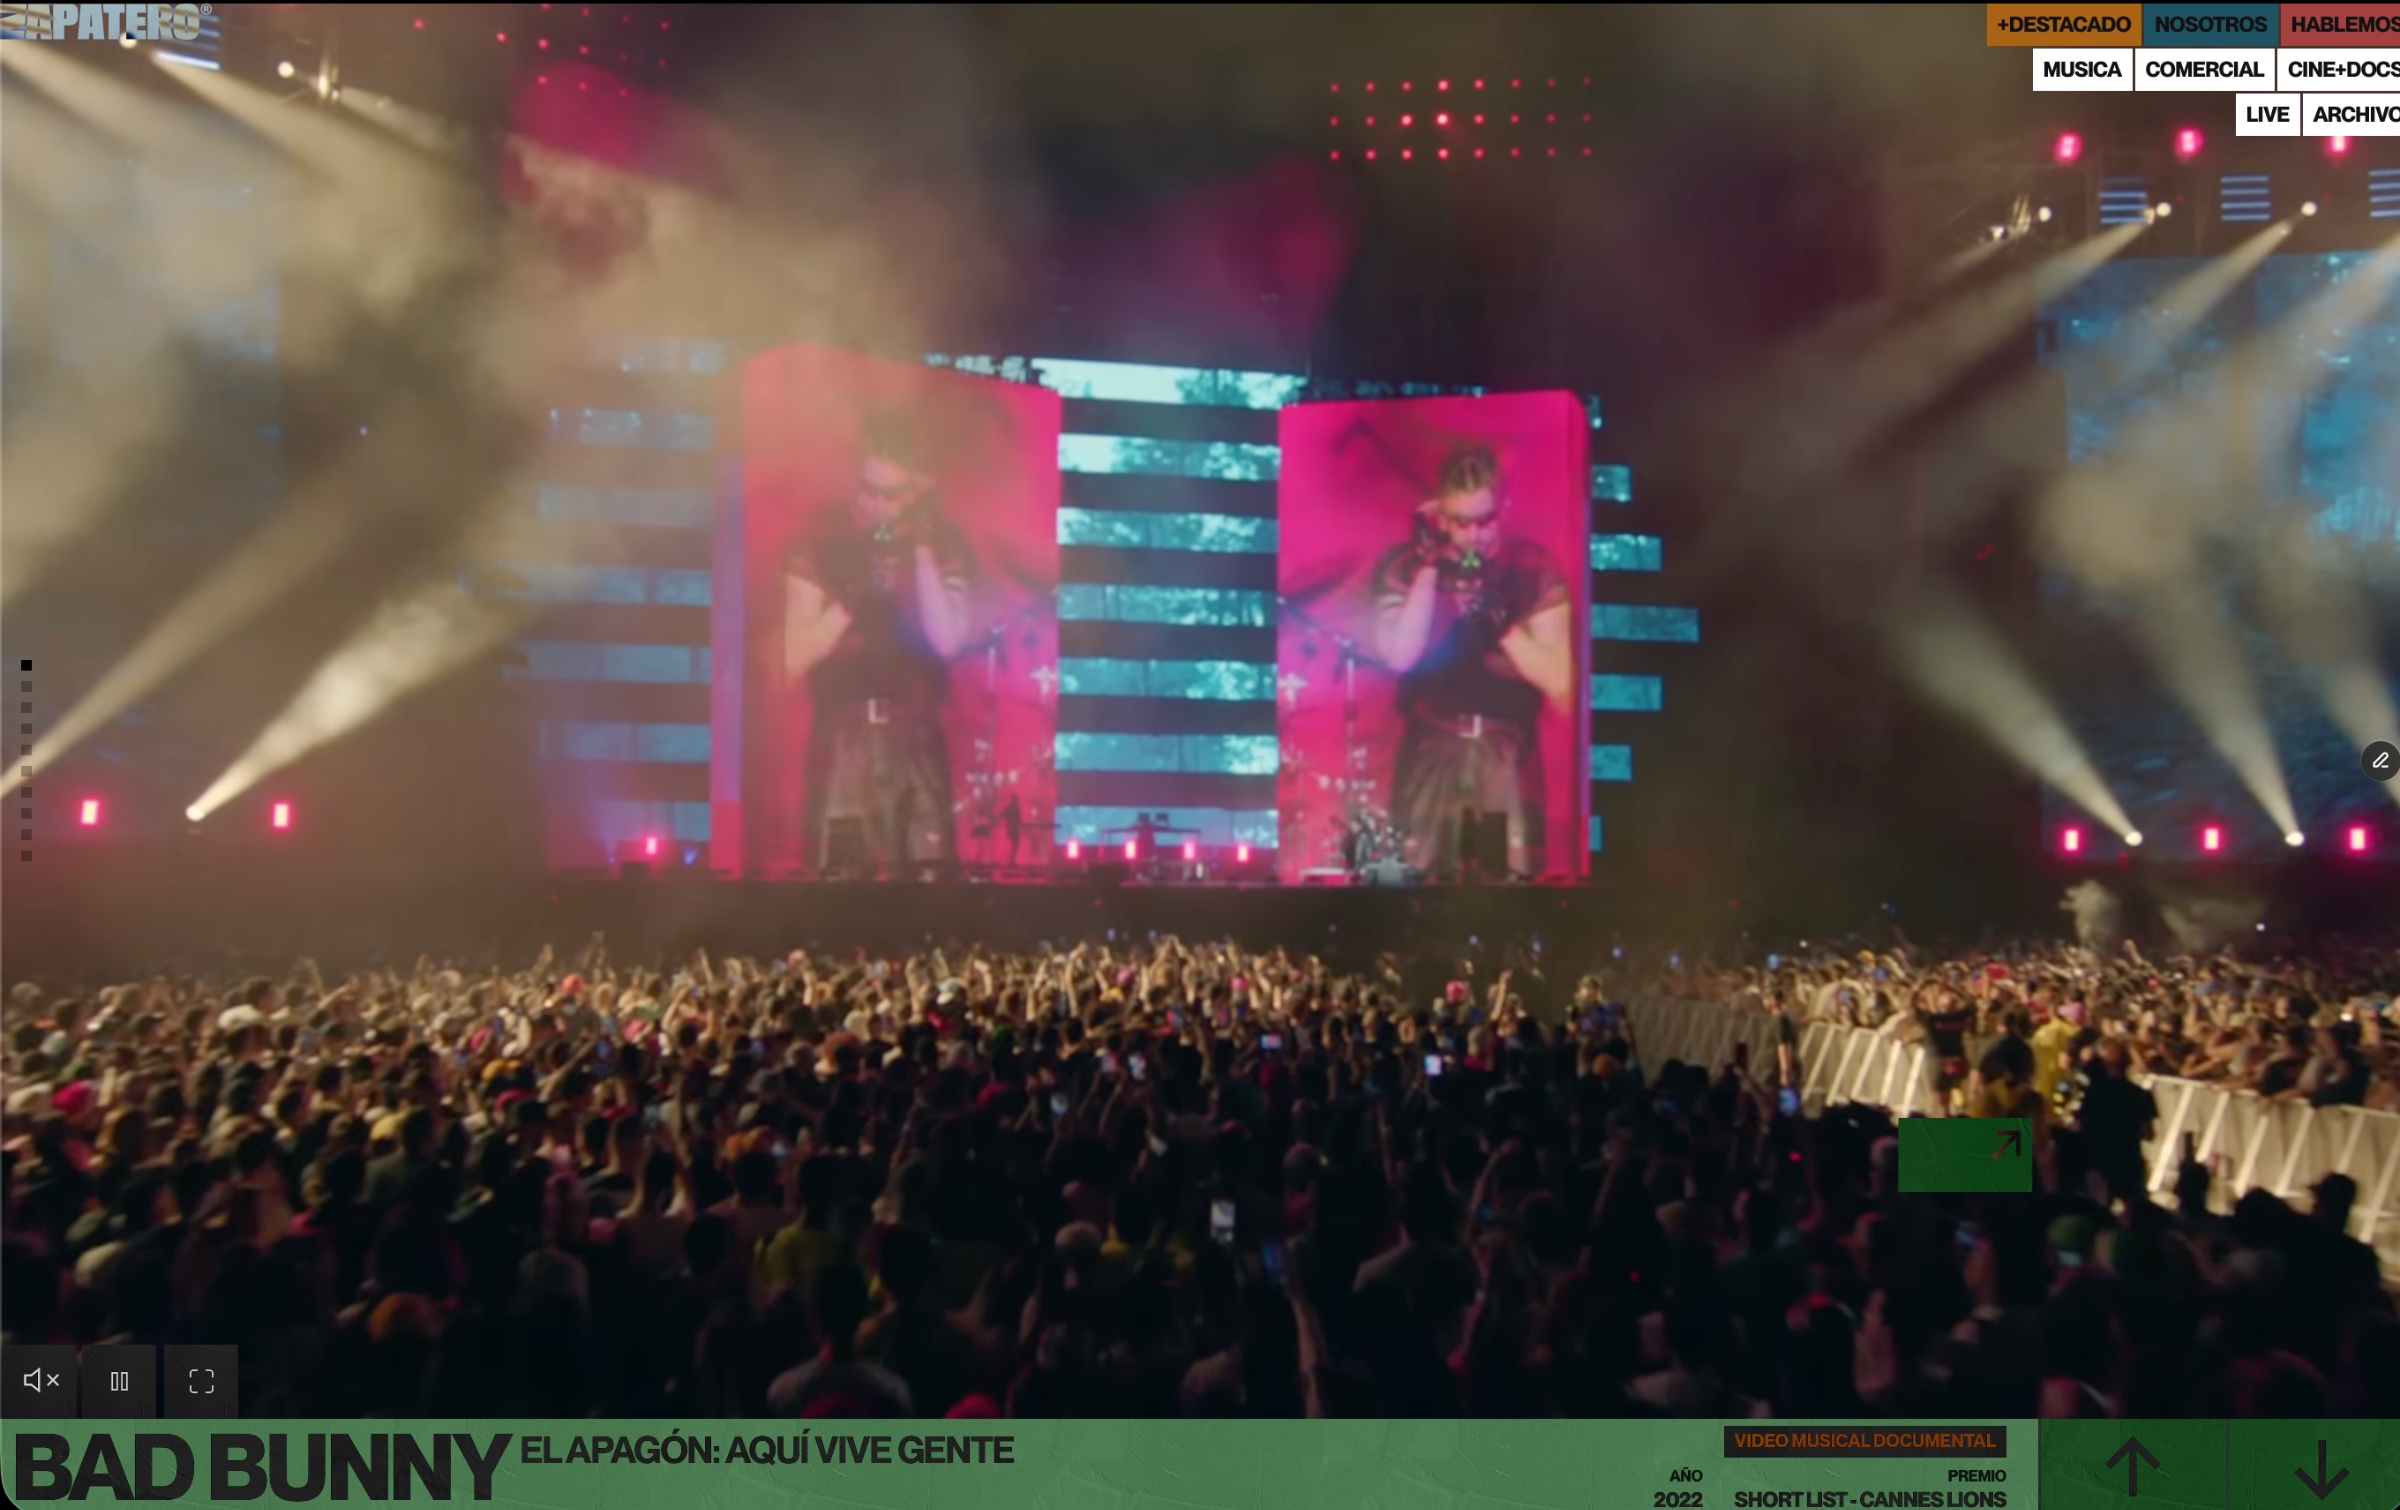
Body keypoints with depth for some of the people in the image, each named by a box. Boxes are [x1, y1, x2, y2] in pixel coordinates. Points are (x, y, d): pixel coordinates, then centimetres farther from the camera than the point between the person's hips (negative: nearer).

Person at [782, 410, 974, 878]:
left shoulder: (943, 542, 3)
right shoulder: (821, 538, 1)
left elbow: (947, 642, -10)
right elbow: (794, 658, -5)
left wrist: (922, 550, -14)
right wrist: (850, 598, -17)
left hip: (916, 738, 1)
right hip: (840, 738, 0)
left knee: (924, 871, -4)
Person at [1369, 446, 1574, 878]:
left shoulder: (1534, 566, -3)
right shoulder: (1405, 565, -2)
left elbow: (1559, 682, -8)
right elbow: (1399, 657, -18)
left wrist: (1499, 621, -19)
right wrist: (1429, 565, -17)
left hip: (1509, 756, 0)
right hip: (1431, 754, 0)